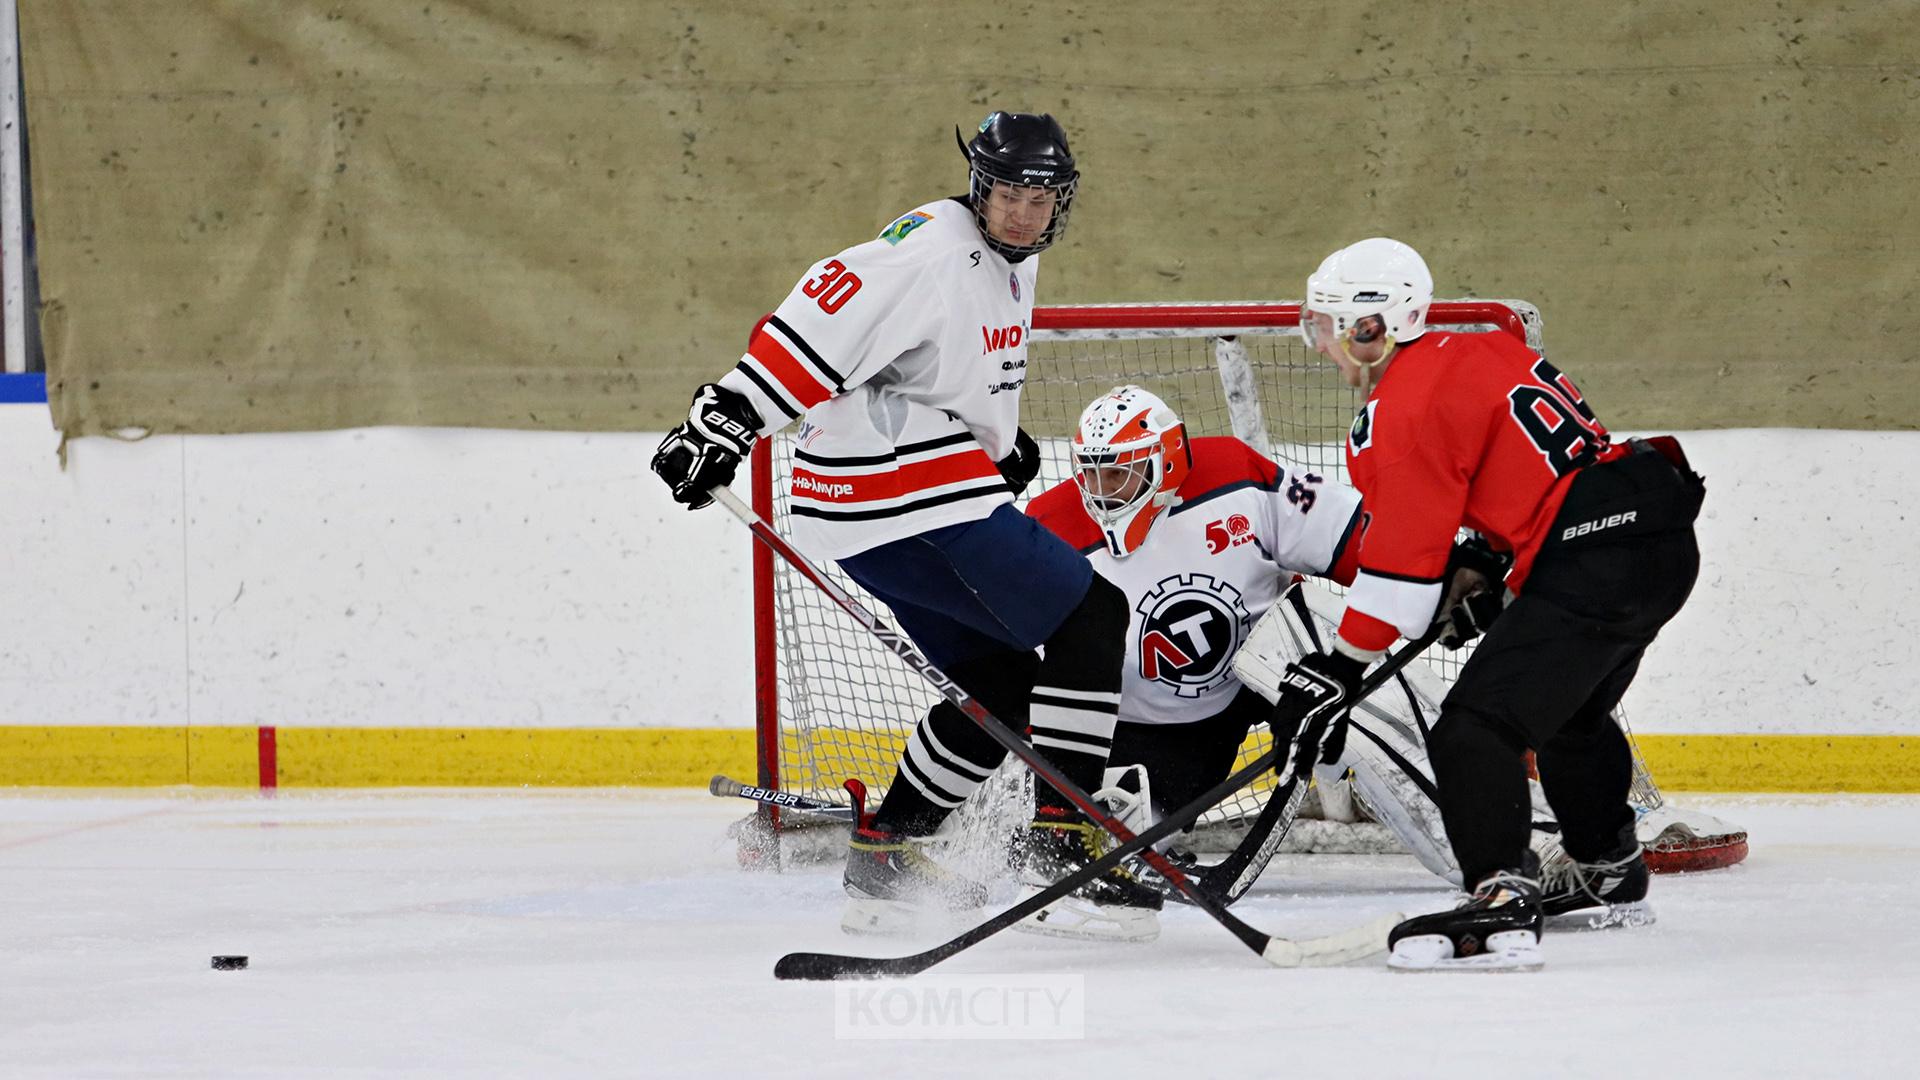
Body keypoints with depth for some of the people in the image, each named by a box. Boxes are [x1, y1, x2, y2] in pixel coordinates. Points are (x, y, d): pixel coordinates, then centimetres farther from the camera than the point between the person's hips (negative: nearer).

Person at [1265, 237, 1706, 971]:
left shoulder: (1404, 412, -11)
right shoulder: (1480, 355, 18)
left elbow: (1402, 563, -12)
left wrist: (1339, 670, -7)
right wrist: (1483, 581, 29)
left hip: (1592, 564, -10)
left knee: (1476, 727, -15)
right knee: (1572, 715, 32)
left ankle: (1502, 902, -28)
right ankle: (1609, 871, 50)